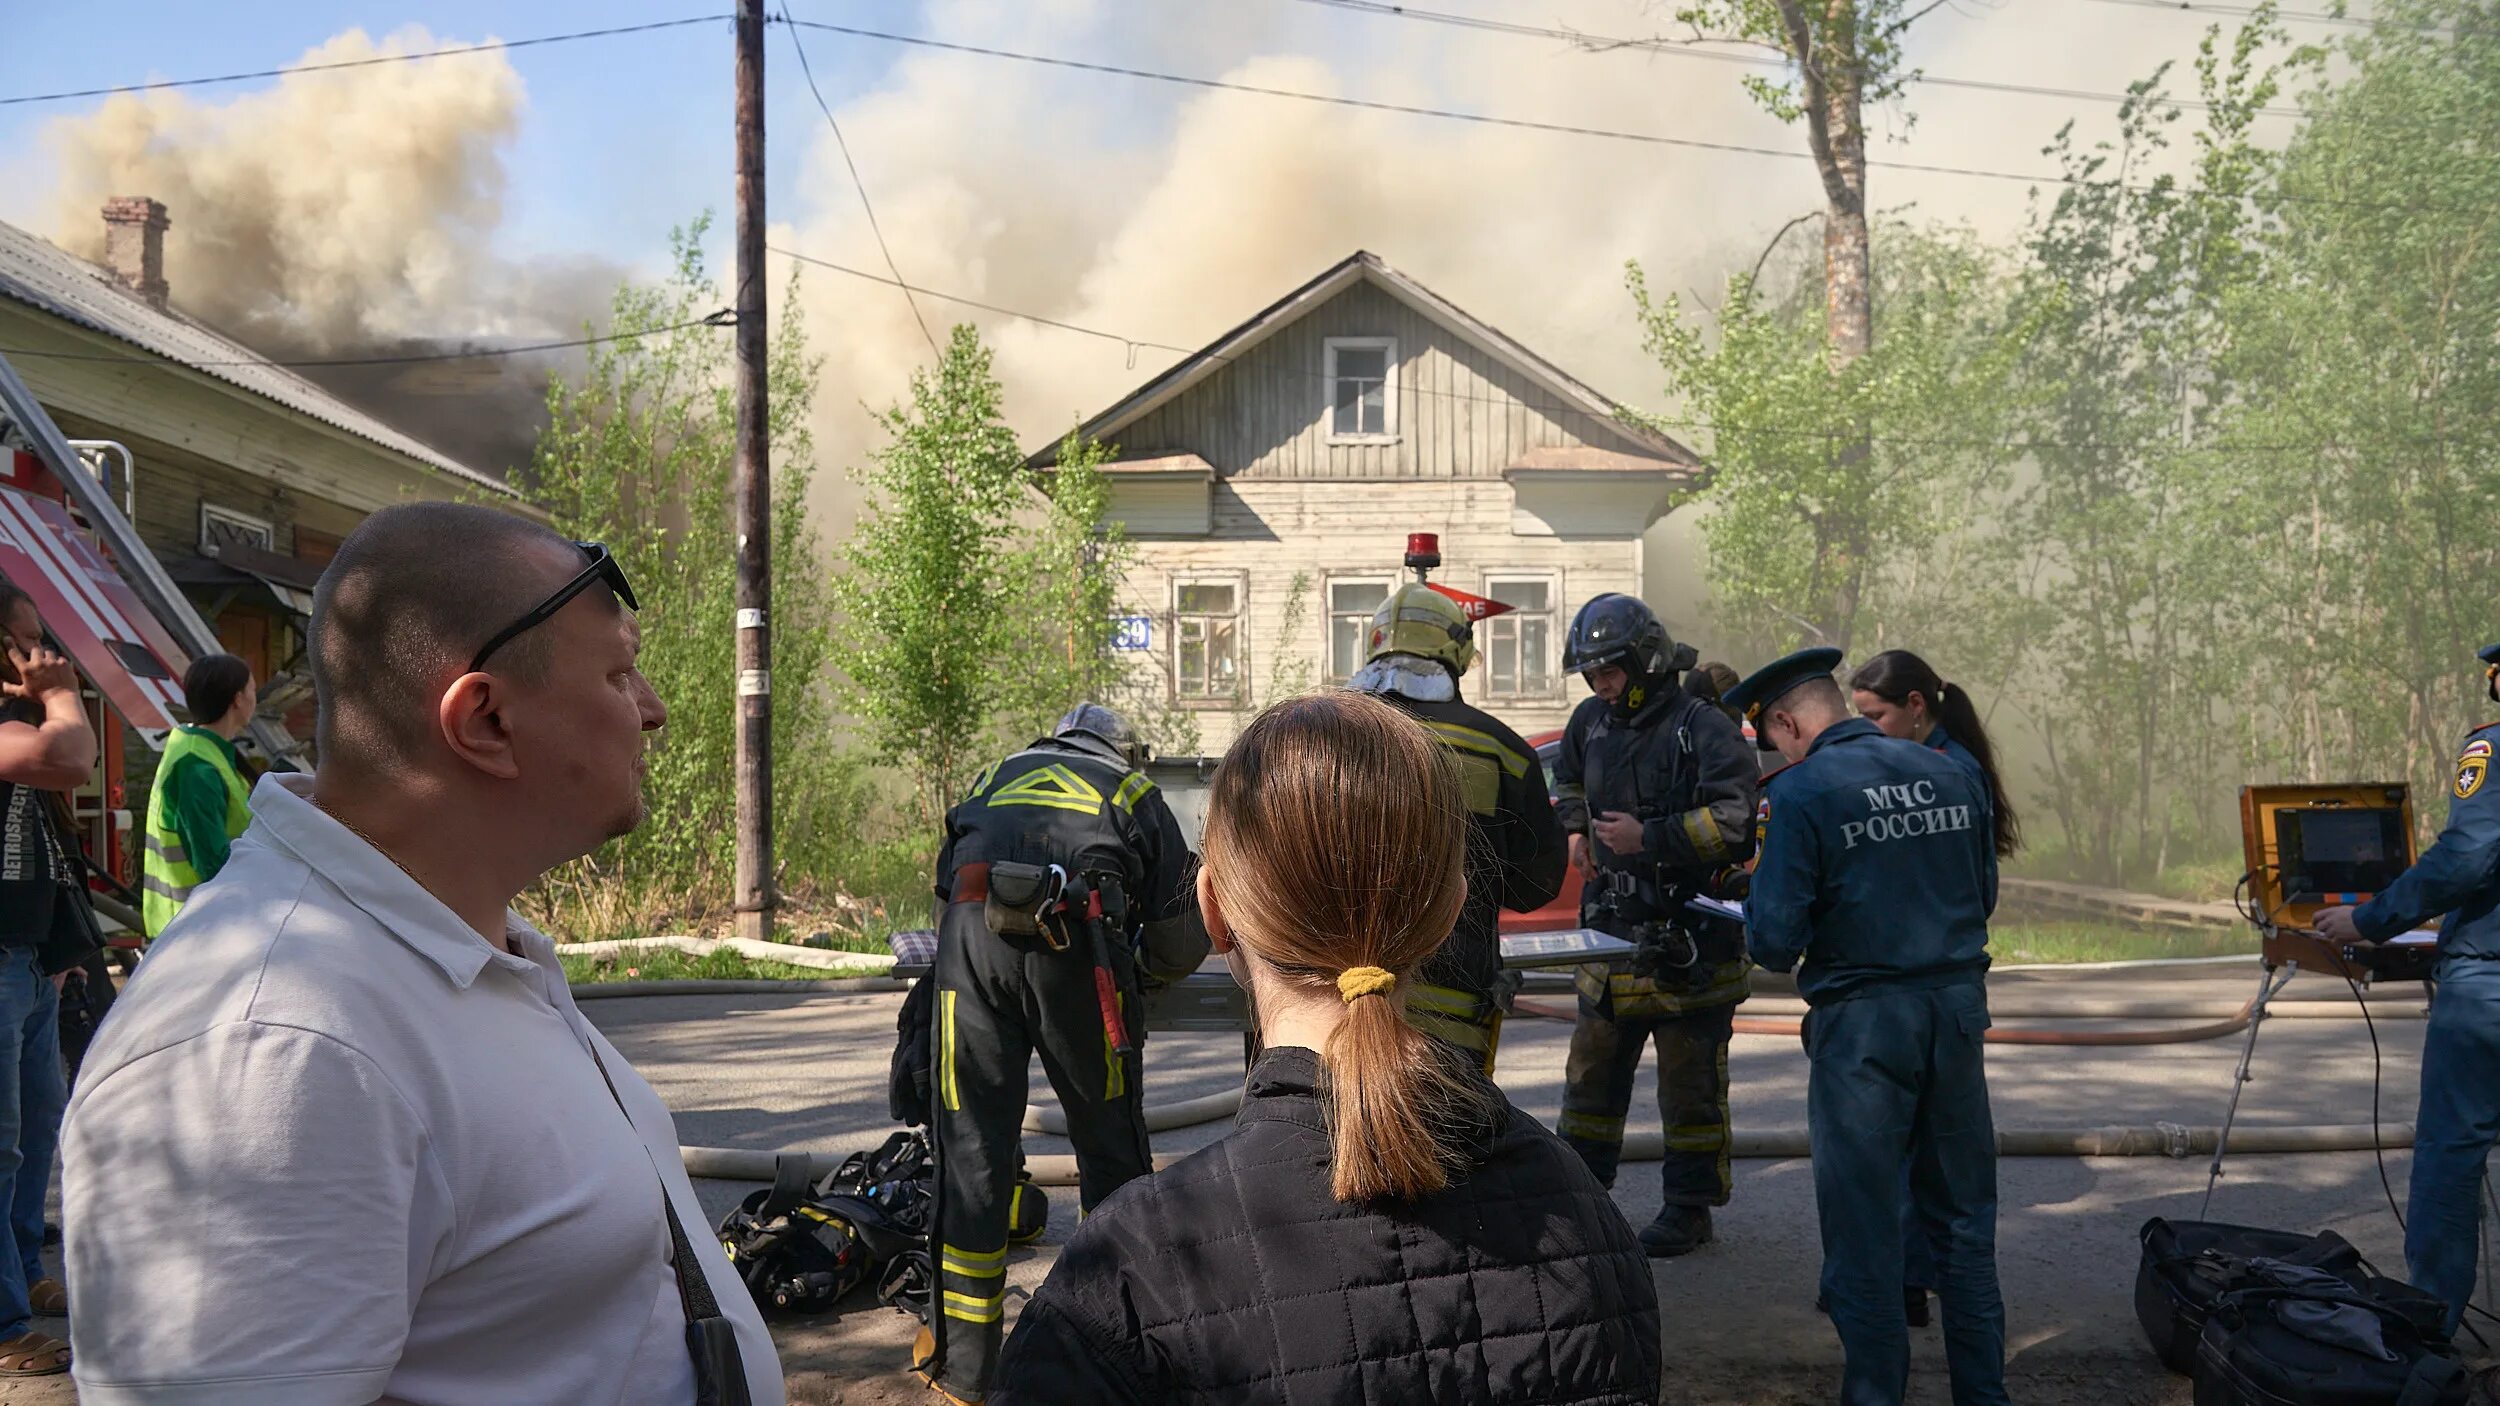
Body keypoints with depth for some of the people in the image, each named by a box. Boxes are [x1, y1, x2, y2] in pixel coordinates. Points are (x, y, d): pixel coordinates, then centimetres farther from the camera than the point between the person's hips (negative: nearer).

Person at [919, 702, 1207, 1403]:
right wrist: (1140, 969, 43)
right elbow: (1182, 944, 22)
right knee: (1110, 1143, 14)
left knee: (972, 1147, 8)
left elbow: (946, 878, 33)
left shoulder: (999, 775, 34)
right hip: (1077, 945, -1)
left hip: (972, 934, 2)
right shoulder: (1138, 794, 27)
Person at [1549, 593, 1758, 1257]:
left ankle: (1690, 1207, 17)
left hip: (1689, 934, -6)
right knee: (1593, 1065, 14)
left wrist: (1649, 838, -22)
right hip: (1612, 926, 7)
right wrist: (1576, 828, 13)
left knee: (1690, 1077, 5)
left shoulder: (1704, 727, -13)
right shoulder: (1592, 721, 8)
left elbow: (1735, 818, -22)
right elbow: (1568, 777, 30)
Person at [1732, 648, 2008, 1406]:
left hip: (1862, 1023, -5)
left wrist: (1760, 900, 4)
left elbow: (1775, 942, -15)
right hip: (1958, 1007, 6)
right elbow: (1984, 895, 15)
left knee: (1864, 1228, 7)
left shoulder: (1802, 790, -13)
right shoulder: (1950, 774, 4)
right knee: (1964, 1221, 18)